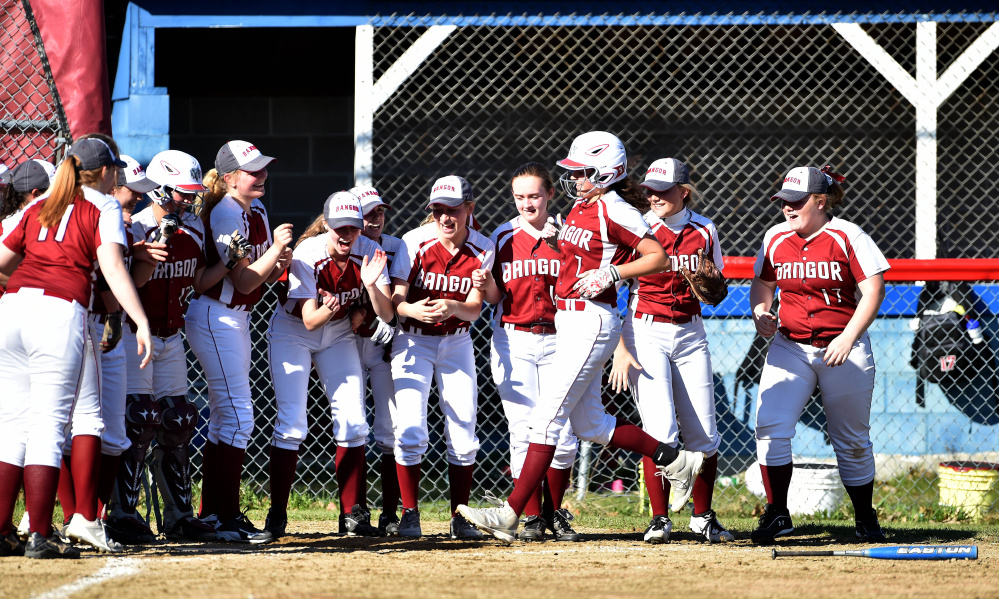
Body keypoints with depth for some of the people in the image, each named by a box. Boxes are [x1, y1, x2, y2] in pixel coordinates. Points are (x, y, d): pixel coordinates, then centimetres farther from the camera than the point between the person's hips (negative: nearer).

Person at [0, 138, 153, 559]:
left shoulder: (38, 207, 21)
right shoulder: (103, 208, 8)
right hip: (60, 313, -5)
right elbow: (113, 268, -8)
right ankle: (40, 536, -8)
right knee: (48, 423, -4)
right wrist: (142, 322, -14)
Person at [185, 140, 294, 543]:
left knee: (225, 417, 13)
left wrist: (279, 265, -6)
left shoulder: (256, 211, 10)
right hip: (214, 317, -10)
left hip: (236, 318, 10)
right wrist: (276, 248, -26)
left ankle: (211, 512, 19)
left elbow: (259, 278, 13)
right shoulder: (226, 214, -17)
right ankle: (226, 518, -11)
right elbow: (243, 283, -20)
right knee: (238, 416, -12)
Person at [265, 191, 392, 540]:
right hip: (293, 333, -4)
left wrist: (371, 285, -39)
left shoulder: (369, 252, -18)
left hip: (338, 336, 4)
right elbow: (309, 320, -28)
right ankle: (277, 515, -5)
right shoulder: (307, 255, -27)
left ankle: (353, 513, 4)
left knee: (352, 420, -4)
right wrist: (327, 309, -50)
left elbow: (386, 315, -20)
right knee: (292, 422, -12)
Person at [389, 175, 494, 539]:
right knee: (410, 431, -13)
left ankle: (460, 517, 12)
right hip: (413, 341, -2)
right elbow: (396, 301, -18)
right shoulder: (415, 243, -16)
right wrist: (414, 310, -41)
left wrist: (453, 307, -38)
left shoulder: (482, 249, -11)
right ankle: (409, 514, 0)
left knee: (463, 433, 0)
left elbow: (474, 310, -15)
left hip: (457, 344, 2)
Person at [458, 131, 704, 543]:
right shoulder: (581, 208, 14)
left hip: (592, 321, -10)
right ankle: (676, 461, 25)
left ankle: (511, 513, -12)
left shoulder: (614, 212, -13)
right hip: (568, 321, 10)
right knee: (589, 424, 13)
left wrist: (612, 273, -22)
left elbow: (659, 258, -14)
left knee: (548, 416, -11)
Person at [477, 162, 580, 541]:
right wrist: (485, 281, -15)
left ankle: (554, 512, 14)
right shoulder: (504, 237, 5)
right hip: (513, 342, 0)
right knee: (524, 434, -6)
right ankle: (531, 516, 3)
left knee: (563, 436, -4)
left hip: (557, 340, 0)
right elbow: (495, 297, 6)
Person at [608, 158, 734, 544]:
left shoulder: (704, 231, 3)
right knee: (660, 429, -15)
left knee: (704, 433, -1)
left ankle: (703, 517, 16)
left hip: (690, 334, 3)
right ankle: (659, 519, -3)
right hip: (644, 333, -3)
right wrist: (620, 349, -16)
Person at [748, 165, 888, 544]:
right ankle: (777, 515, -7)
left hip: (844, 350, -3)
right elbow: (762, 284, 18)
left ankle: (866, 520, 23)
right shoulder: (775, 238, 3)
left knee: (852, 442, 6)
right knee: (771, 427, -15)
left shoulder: (848, 237, -10)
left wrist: (848, 338, -22)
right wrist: (760, 313, -4)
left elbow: (873, 290, -12)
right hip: (789, 348, 3)